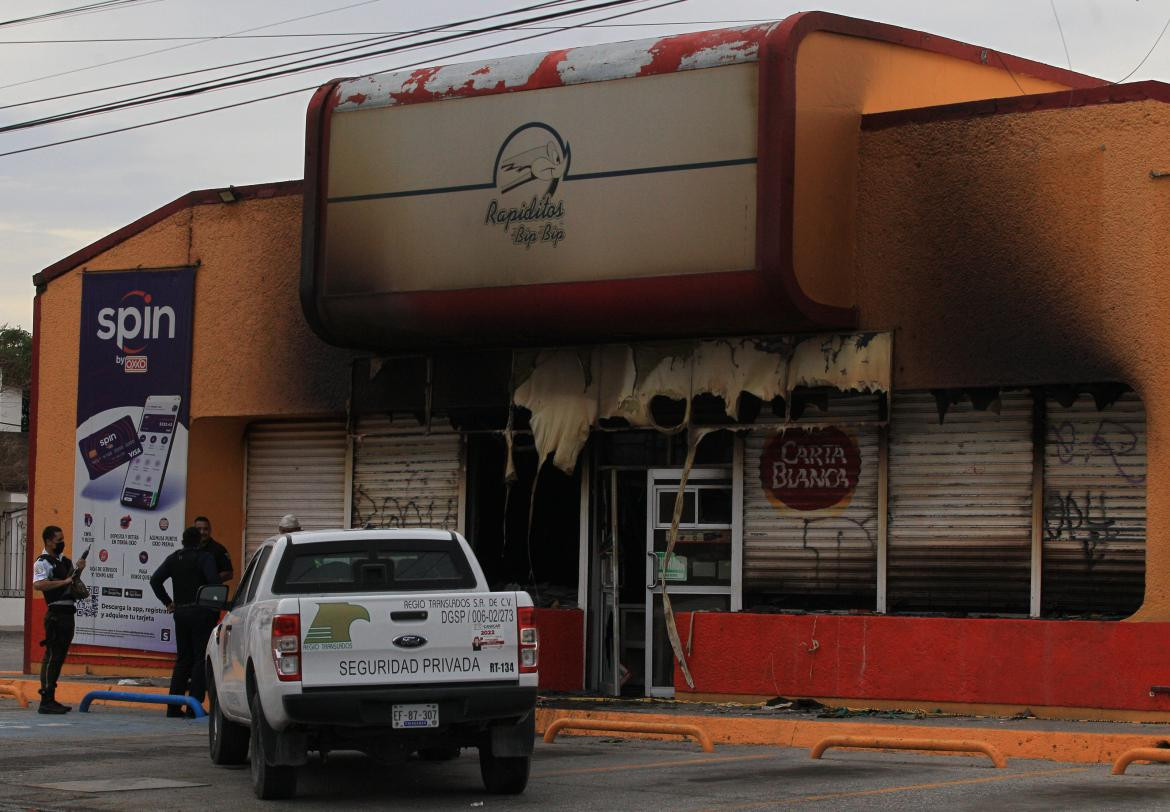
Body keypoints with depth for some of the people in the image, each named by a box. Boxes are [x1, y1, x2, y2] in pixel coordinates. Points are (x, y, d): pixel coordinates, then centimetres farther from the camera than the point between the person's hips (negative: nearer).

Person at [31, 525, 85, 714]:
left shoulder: (65, 560, 18)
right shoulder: (43, 562, -8)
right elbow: (38, 585, -26)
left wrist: (78, 571, 11)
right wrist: (64, 581, -23)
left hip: (68, 614, 9)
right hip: (56, 614, -9)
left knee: (59, 657, 11)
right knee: (51, 656, -9)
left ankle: (51, 699, 17)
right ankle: (46, 702, -10)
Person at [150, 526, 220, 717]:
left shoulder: (174, 558, 10)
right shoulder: (204, 557, -7)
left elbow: (155, 580, 7)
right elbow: (214, 580, -21)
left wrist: (167, 602, 10)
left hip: (180, 613, 6)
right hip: (201, 613, -6)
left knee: (182, 659, 13)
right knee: (201, 659, -1)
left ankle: (174, 705, 9)